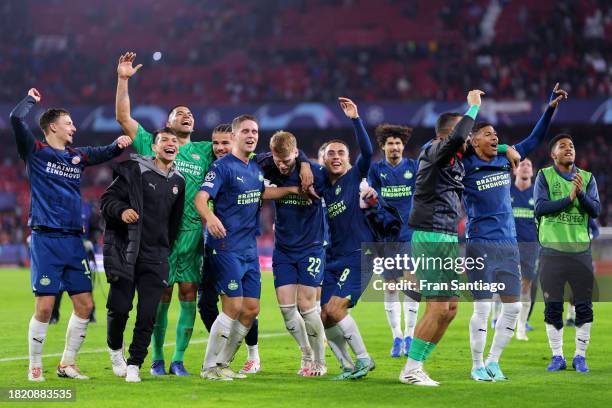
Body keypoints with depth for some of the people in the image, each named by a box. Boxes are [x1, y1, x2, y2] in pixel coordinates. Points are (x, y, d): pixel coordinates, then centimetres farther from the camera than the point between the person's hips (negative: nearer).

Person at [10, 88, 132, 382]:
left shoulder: (77, 156, 16)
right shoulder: (36, 151, 0)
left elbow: (105, 153, 28)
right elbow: (16, 118, -13)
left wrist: (118, 145, 6)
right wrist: (32, 99, 4)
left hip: (73, 240, 6)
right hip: (46, 239, -6)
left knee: (85, 304, 4)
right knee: (44, 307, -8)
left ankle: (67, 363, 17)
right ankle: (35, 366, 5)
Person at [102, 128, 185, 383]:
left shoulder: (178, 182, 14)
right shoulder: (135, 170, -2)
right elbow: (108, 198, -6)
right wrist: (121, 210, -26)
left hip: (155, 257, 4)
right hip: (125, 251, -4)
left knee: (147, 314, -4)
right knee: (119, 308, -5)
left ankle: (134, 365, 8)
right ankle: (115, 348, 24)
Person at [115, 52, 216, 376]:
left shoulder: (203, 151, 15)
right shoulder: (152, 145, 9)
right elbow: (123, 117, 4)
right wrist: (123, 80, -4)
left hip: (192, 232, 2)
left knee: (188, 296, -1)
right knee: (161, 295, -2)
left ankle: (178, 359, 6)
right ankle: (157, 359, 6)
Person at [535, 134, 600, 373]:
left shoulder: (587, 178, 8)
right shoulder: (544, 176, 1)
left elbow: (596, 210, -3)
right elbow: (540, 207, -11)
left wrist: (581, 194, -19)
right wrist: (569, 199, -17)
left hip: (580, 251, 2)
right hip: (552, 251, -2)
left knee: (584, 307, 2)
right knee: (553, 308, 2)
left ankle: (580, 356, 11)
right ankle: (557, 357, 11)